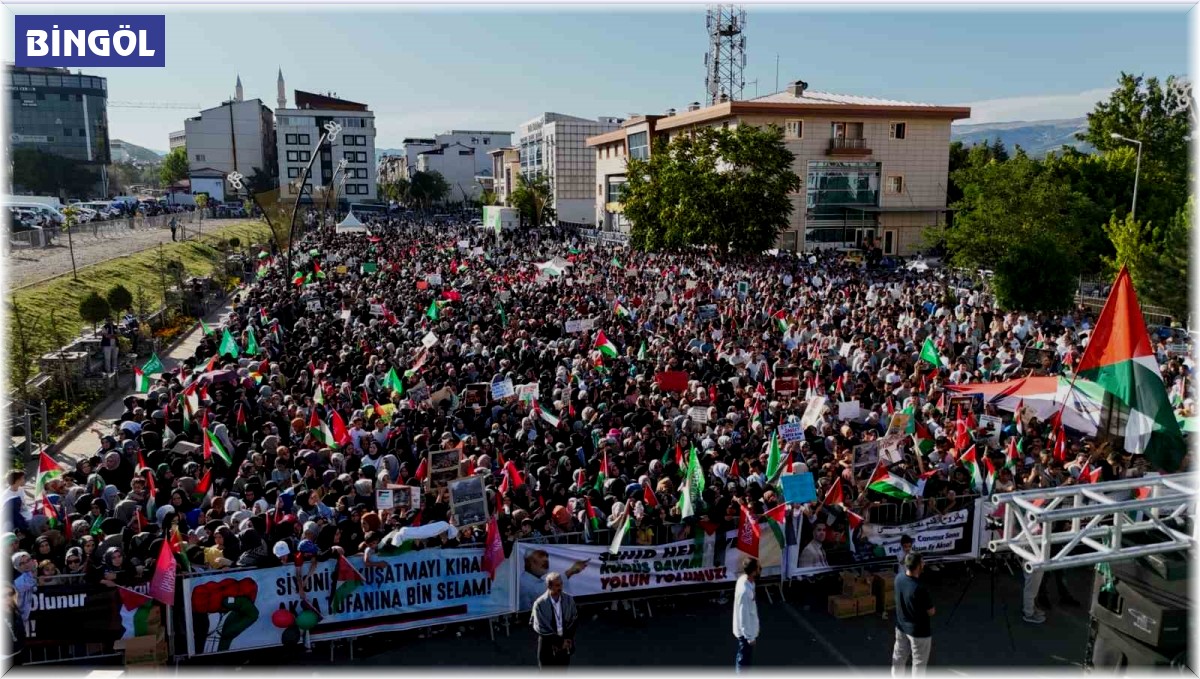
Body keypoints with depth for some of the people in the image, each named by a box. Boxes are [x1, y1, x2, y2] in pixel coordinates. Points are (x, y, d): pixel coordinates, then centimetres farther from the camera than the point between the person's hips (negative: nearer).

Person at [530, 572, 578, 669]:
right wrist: (559, 641, -14)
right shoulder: (540, 604, -17)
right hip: (547, 646, -3)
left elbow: (574, 620, 2)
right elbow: (540, 628, -15)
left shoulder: (569, 600, -5)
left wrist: (567, 639, -10)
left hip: (565, 646, 3)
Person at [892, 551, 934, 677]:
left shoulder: (899, 578, -12)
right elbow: (931, 612, -17)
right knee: (919, 662, 13)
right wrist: (933, 609, 2)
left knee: (899, 657, 23)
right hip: (918, 631, -7)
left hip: (901, 626, 7)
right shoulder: (920, 589, -34)